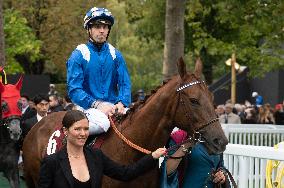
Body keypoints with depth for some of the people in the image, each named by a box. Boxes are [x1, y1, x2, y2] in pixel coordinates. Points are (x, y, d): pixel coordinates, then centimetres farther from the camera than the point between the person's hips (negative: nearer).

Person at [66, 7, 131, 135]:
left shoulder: (115, 55, 12)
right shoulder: (78, 55, -2)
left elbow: (125, 84, 8)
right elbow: (74, 89, -9)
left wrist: (121, 103, -13)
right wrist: (97, 105, -21)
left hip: (113, 105, 4)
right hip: (88, 106, -4)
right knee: (103, 122, -34)